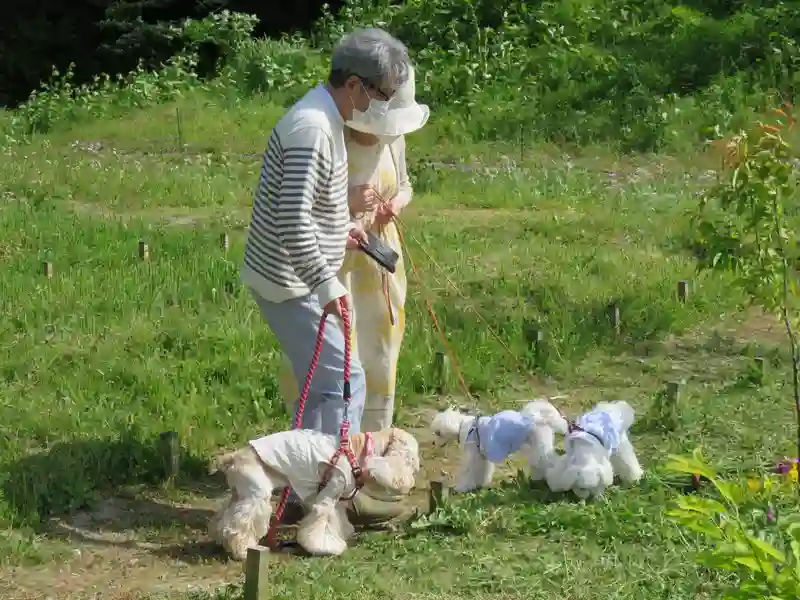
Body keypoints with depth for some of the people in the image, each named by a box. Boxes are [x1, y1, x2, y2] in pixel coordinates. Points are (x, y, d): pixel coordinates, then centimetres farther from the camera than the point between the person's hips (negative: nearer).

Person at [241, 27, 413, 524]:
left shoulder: (325, 120, 10)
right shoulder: (313, 129, -23)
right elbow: (292, 220, -29)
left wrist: (342, 227, 16)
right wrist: (326, 284, -28)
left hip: (298, 281, 10)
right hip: (290, 284, -10)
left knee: (325, 385, 15)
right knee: (345, 379, -7)